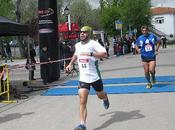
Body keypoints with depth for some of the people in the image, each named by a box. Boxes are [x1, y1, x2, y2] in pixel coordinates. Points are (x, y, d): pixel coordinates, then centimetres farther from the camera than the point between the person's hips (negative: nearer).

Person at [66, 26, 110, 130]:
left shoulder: (93, 43, -11)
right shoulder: (77, 45, 7)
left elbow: (105, 54, -24)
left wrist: (90, 53, -31)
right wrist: (71, 64, 25)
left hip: (95, 77, -3)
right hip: (83, 78, 3)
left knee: (101, 96, 20)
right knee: (82, 102, -10)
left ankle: (105, 98, 58)